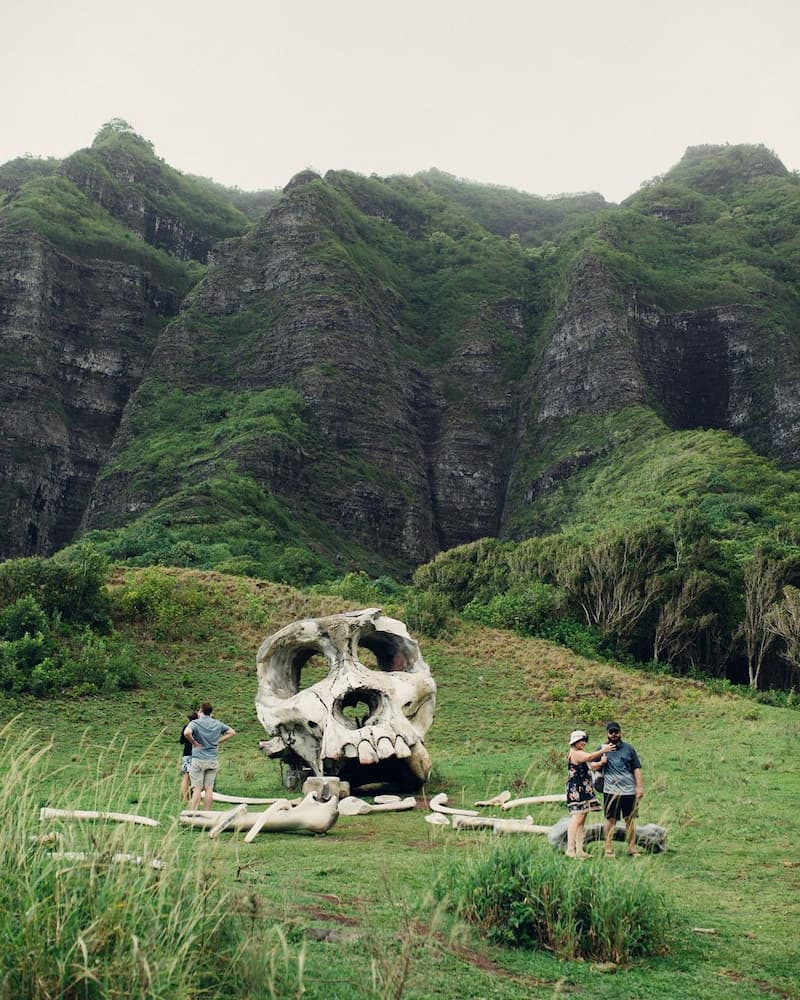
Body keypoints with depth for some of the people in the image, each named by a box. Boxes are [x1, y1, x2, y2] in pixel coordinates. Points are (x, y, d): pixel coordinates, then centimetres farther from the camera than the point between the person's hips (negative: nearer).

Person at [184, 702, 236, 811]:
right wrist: (218, 741, 10)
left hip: (198, 759, -4)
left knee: (197, 788, -2)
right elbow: (232, 732, 12)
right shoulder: (217, 724, 8)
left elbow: (187, 733, -26)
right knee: (209, 788, 6)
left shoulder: (195, 723, -6)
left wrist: (194, 743, -11)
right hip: (213, 760, 4)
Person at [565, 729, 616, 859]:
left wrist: (601, 762, -1)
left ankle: (579, 850, 10)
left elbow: (592, 765, 17)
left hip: (584, 790, 11)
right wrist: (603, 750, -22)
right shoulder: (575, 754, -12)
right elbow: (590, 757, -28)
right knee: (577, 818, -15)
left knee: (582, 821, 9)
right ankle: (570, 850, -17)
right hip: (576, 790, -11)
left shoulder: (580, 754, 21)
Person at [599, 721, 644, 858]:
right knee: (611, 819, -2)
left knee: (630, 819, 5)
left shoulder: (628, 748, 10)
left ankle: (632, 849, 14)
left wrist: (639, 786, 2)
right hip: (611, 791, -1)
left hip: (629, 790, 1)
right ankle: (608, 849, 4)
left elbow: (636, 768, 9)